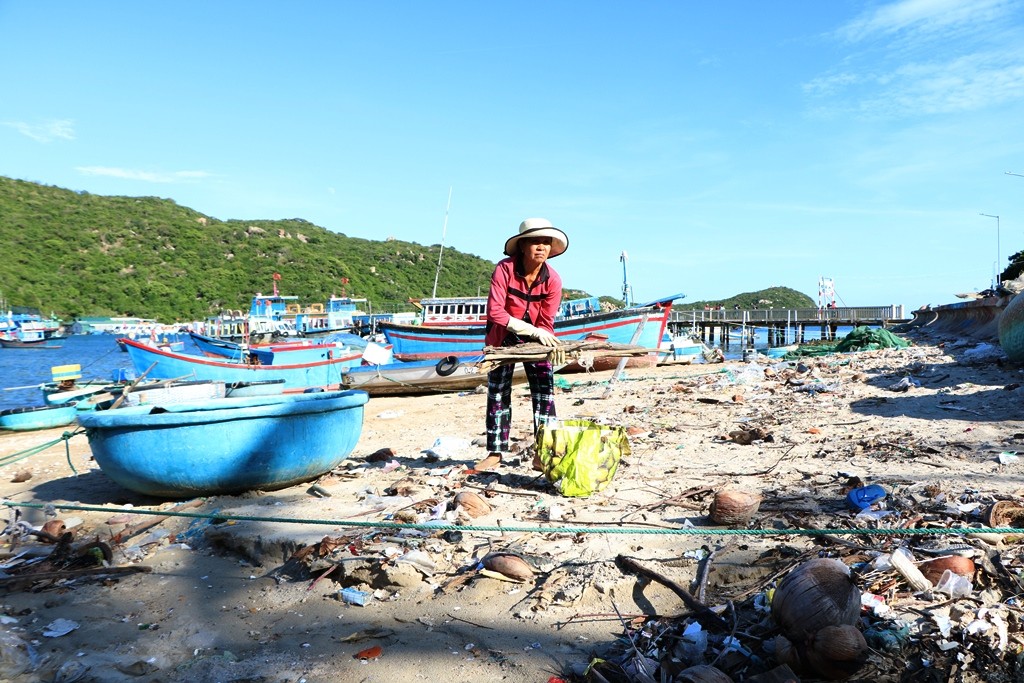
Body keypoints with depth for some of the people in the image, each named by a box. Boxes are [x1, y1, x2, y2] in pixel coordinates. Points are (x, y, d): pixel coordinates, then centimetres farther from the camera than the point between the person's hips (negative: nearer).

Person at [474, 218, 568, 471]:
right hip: (503, 338, -1)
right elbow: (495, 311, -32)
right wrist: (534, 330, -35)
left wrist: (551, 345, -32)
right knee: (497, 394, 3)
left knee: (545, 392, -5)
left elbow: (546, 323, -14)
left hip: (535, 339, 1)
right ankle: (495, 453, 13)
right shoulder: (505, 269, -25)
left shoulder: (553, 280, -18)